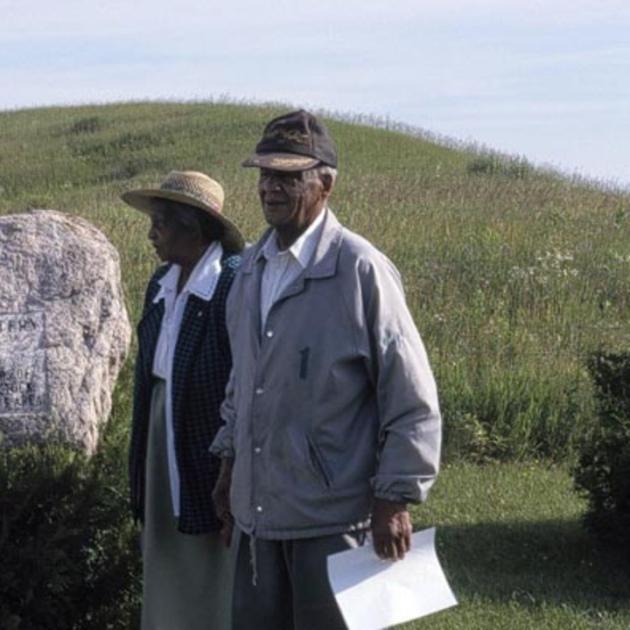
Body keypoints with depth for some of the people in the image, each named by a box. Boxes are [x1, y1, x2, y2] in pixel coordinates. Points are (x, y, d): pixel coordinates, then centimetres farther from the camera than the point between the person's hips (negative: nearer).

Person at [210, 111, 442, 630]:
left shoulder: (360, 269, -13)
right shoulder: (253, 267, 10)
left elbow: (413, 400, -12)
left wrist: (395, 500, -14)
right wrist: (230, 461, 19)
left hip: (332, 515, -7)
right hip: (257, 509, 7)